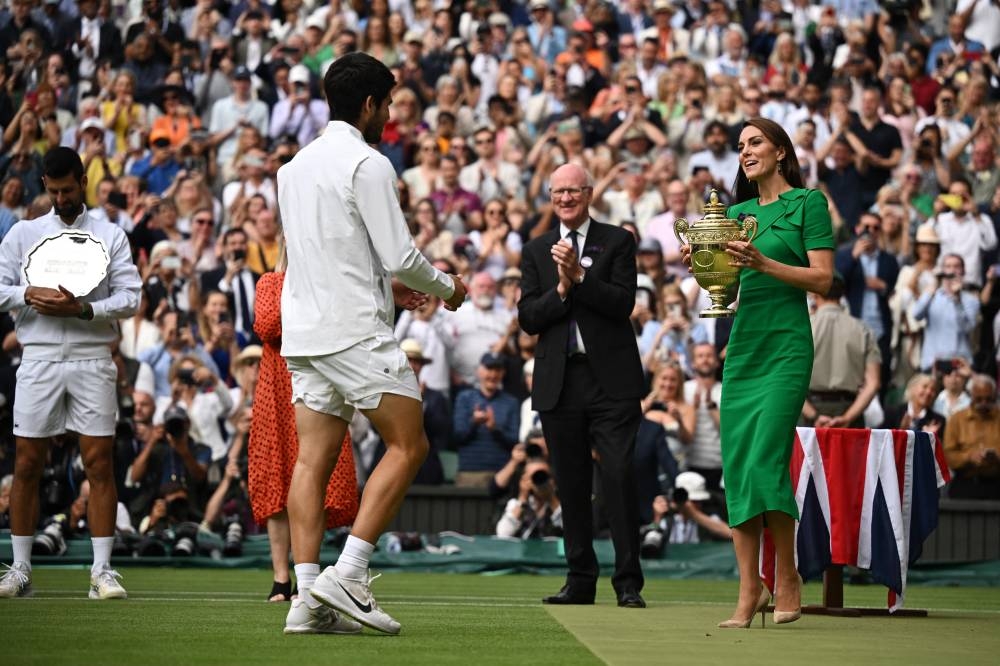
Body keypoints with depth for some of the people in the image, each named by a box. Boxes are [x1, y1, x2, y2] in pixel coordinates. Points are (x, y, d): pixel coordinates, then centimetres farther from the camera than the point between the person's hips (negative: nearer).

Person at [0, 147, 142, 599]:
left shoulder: (111, 236, 8)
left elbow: (130, 298, 0)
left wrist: (82, 309, -15)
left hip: (92, 360, -1)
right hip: (38, 359, 1)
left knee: (99, 463, -5)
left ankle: (102, 571, -4)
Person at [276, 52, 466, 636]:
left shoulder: (296, 166, 16)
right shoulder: (368, 165, -9)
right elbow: (400, 255, -12)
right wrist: (446, 287, 7)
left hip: (304, 330, 8)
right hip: (357, 329, -8)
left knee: (314, 458, 4)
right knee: (408, 445, -1)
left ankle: (308, 598, -2)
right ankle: (349, 576, -11)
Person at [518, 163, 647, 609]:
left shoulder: (618, 242, 5)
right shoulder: (536, 251, 13)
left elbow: (623, 303, -8)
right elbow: (528, 319, 4)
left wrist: (580, 275, -16)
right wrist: (561, 288, -11)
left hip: (611, 379, -3)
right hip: (559, 383, 3)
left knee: (619, 477, -9)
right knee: (571, 485, 6)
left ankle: (628, 583, -5)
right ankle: (580, 580, 13)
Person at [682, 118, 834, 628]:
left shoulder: (808, 203, 1)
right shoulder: (736, 211, 18)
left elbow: (823, 279, -6)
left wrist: (763, 263, -15)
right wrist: (701, 265, 0)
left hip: (786, 346, -6)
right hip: (741, 345, 6)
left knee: (766, 460, -15)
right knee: (736, 465, -1)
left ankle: (788, 577, -1)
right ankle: (750, 591, 1)